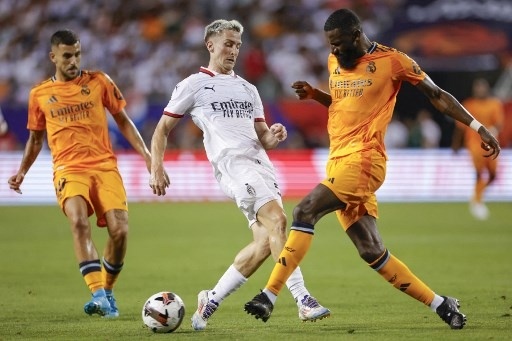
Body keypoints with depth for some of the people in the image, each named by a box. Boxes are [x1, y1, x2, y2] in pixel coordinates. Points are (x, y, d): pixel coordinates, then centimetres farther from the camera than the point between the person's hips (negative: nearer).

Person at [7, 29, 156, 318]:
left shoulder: (99, 82, 8)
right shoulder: (40, 95, 11)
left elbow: (123, 121, 14)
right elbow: (36, 138, 23)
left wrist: (145, 154, 5)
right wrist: (22, 171, 11)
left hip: (105, 165, 1)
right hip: (69, 170, 0)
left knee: (120, 230, -15)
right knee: (79, 222, -29)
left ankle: (108, 291, 10)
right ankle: (98, 294, -36)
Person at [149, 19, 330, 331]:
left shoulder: (248, 89, 26)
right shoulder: (194, 85, 9)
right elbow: (163, 129, 10)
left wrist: (273, 137, 0)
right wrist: (157, 168, -3)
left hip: (261, 165, 7)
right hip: (232, 164, -7)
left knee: (265, 241, -4)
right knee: (277, 220, -24)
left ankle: (212, 300, 9)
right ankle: (303, 300, -29)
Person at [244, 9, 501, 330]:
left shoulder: (392, 61, -3)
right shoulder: (335, 61, 16)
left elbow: (438, 96, 3)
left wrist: (479, 127, 0)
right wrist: (314, 94, 13)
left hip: (363, 159, -8)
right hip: (338, 161, 8)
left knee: (305, 210, -23)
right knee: (373, 253, 3)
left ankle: (269, 296, -24)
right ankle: (441, 305, 12)